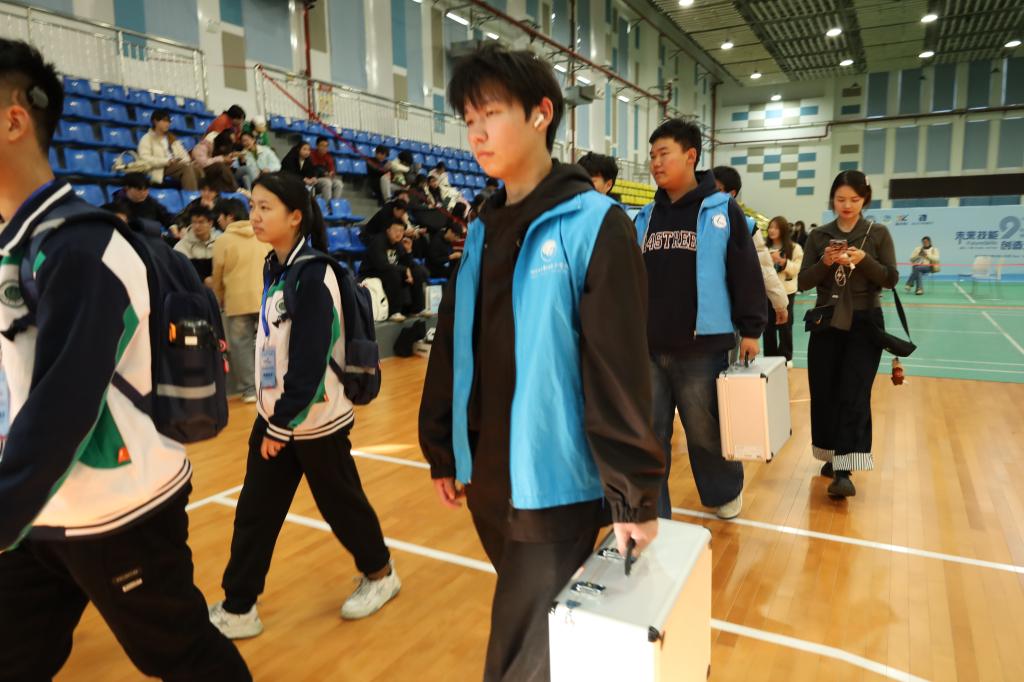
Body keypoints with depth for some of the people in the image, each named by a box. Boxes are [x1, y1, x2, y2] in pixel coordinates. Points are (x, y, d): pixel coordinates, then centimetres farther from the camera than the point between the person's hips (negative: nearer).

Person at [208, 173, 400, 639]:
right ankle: (237, 609, 25)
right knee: (254, 512, 11)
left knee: (340, 501, 10)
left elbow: (310, 361, -23)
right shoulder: (274, 266, 6)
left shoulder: (311, 275, -20)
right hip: (274, 413, 8)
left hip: (316, 418, -8)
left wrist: (284, 424, -19)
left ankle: (380, 573, 34)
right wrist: (272, 417, 12)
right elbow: (276, 348, 11)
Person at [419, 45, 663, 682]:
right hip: (488, 480, 6)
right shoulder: (483, 230, 7)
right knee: (525, 628, 24)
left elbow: (619, 367, -16)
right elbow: (452, 349, 9)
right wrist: (443, 452, 11)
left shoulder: (595, 223, -12)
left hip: (555, 484, -6)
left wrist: (634, 492, -14)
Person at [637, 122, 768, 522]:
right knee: (647, 436, 7)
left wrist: (749, 330, -5)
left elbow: (746, 275, -2)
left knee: (705, 431, 10)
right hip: (647, 347, 4)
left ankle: (726, 493, 37)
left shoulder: (722, 211, -1)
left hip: (702, 348, -4)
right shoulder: (645, 217, 12)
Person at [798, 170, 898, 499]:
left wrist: (864, 260, -21)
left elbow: (891, 279, -4)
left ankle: (844, 470, -9)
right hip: (826, 323, 2)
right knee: (824, 394, 5)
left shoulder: (878, 233, 1)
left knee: (853, 395, -8)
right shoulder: (818, 235, 4)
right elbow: (803, 283, 1)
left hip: (864, 324, -2)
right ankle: (833, 457, 22)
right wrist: (824, 263, -17)